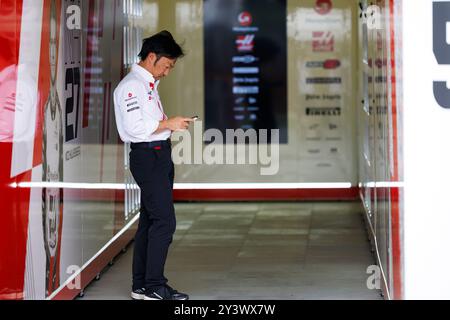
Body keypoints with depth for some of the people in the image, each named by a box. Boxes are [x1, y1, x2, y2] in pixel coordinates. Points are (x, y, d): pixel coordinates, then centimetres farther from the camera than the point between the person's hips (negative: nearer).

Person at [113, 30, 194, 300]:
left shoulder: (149, 85, 19)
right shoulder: (131, 85, -13)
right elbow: (134, 127, -21)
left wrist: (171, 126, 12)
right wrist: (168, 124, -15)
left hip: (160, 156, 10)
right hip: (147, 157, -10)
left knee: (150, 221, 11)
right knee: (164, 221, -12)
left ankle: (142, 285, 16)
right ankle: (154, 286, -9)